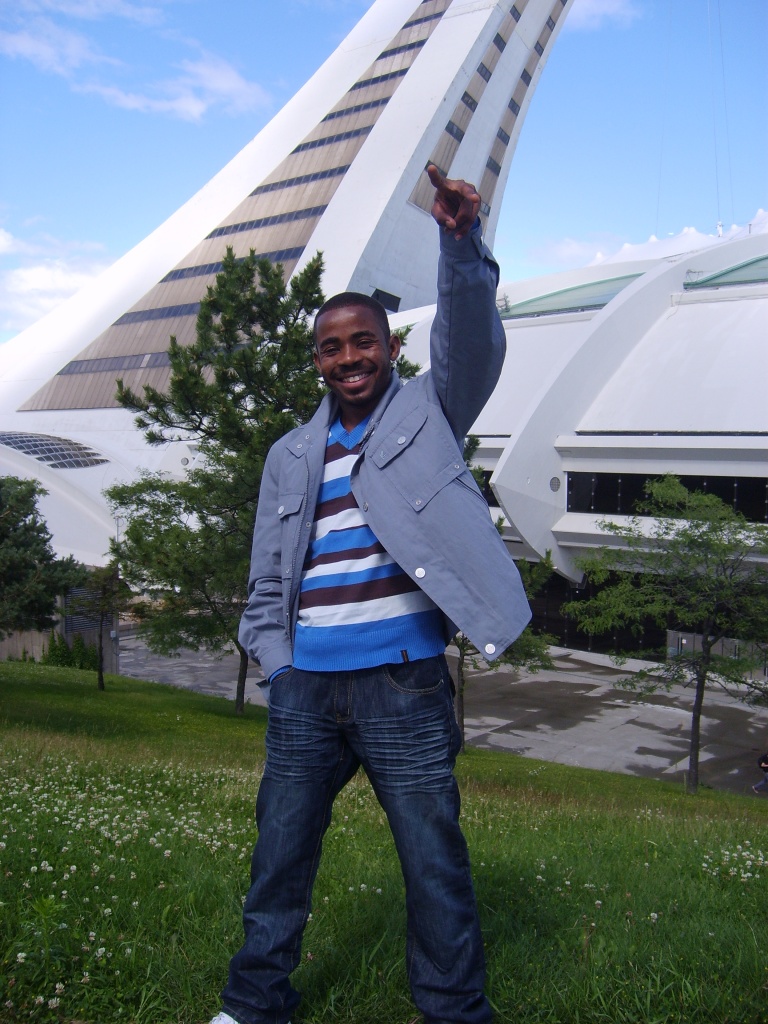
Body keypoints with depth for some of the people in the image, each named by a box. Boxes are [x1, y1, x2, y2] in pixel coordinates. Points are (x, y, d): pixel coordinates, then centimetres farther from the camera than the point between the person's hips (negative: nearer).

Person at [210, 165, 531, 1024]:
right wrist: (279, 670, 7)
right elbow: (268, 581, 16)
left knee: (436, 867, 5)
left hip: (404, 686, -4)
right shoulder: (291, 457, 14)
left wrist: (461, 241, -30)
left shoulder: (428, 412, 5)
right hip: (306, 691, 4)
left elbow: (471, 340, -15)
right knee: (279, 856, 15)